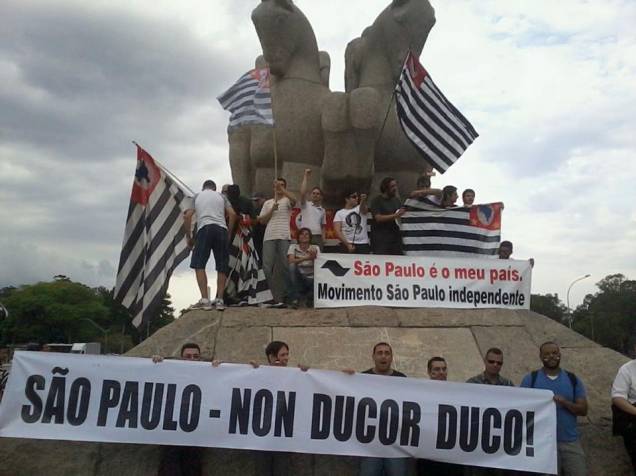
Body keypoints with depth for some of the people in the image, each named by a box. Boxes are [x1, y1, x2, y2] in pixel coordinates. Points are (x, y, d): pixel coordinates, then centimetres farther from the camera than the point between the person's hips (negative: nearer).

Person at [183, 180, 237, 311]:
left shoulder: (196, 196, 21)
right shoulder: (221, 196, 23)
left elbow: (187, 216, 11)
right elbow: (232, 214, 10)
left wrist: (189, 237, 18)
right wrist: (229, 233, 18)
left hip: (204, 228, -2)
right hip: (222, 229, 2)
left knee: (199, 264, 1)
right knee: (222, 267, 9)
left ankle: (205, 300, -10)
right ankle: (219, 300, 5)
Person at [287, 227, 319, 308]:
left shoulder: (315, 248, 2)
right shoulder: (293, 247, 0)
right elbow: (290, 261, -20)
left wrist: (314, 258, -32)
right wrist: (306, 258, -31)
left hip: (311, 279, 1)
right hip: (298, 279, -1)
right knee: (292, 266, -30)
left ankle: (310, 298, 7)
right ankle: (295, 299, -22)